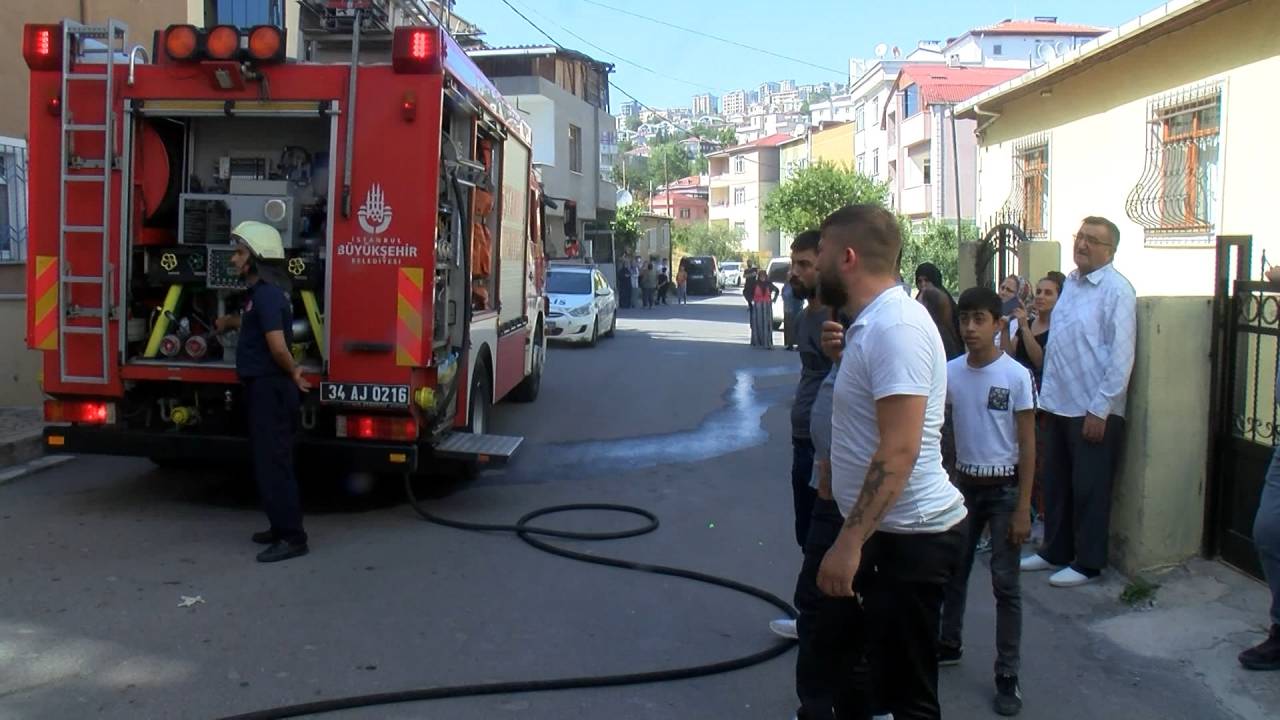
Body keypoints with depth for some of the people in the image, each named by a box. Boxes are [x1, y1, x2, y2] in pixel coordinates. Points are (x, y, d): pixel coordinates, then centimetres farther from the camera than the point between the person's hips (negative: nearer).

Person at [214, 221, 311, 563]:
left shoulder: (267, 295, -18)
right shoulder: (263, 292, 14)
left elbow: (278, 346, -27)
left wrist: (293, 373, -11)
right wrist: (228, 322, 54)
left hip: (271, 389, -10)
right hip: (265, 387, 10)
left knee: (273, 463, -8)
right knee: (269, 460, 15)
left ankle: (292, 538, -5)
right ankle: (282, 527, 24)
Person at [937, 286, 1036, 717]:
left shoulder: (1016, 376, -12)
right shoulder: (949, 372, -2)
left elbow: (1027, 446, -10)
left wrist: (1023, 508, -11)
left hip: (1003, 488, -4)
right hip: (964, 483, 4)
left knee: (1004, 584, 1)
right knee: (953, 571, 16)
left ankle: (1007, 676, 11)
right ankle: (948, 645, 36)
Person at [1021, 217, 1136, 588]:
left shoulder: (1117, 290, -13)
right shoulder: (1071, 283, 11)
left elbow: (1121, 357, -17)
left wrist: (1099, 410, -17)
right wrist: (1047, 395, 14)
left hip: (1093, 411, -8)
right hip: (1059, 404, 8)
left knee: (1089, 490, 4)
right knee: (1056, 484, 16)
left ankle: (1087, 563, 17)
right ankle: (1055, 551, 30)